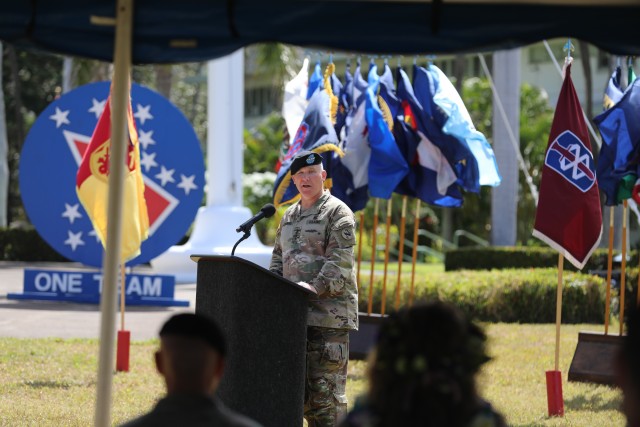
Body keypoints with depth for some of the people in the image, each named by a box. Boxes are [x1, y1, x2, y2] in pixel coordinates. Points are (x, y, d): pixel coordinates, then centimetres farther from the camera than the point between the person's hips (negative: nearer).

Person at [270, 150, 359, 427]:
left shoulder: (337, 213, -4)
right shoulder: (289, 216, 21)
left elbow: (341, 261, -13)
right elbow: (278, 256, 24)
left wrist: (315, 288, -24)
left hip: (329, 312, -8)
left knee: (327, 385, -10)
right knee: (301, 386, 12)